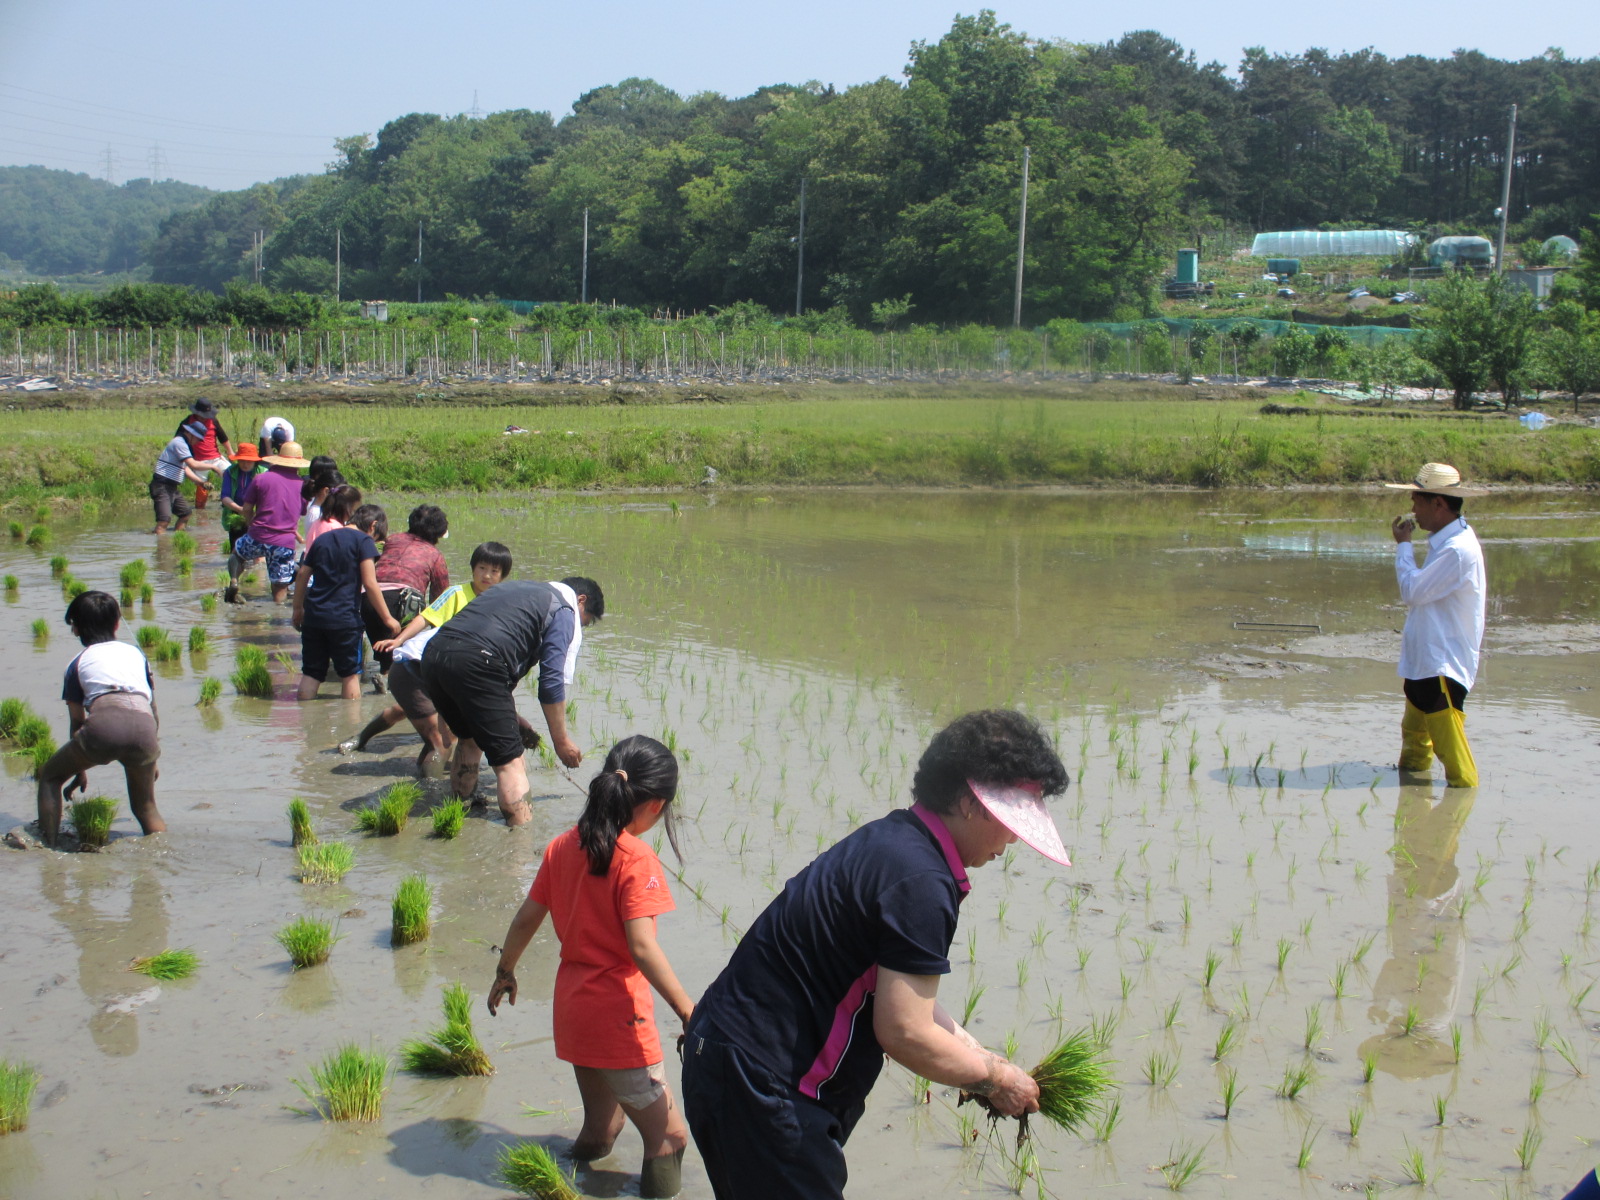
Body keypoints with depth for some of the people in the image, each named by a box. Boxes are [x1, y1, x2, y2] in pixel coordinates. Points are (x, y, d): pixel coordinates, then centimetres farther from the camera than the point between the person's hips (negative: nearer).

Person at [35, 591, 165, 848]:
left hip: (104, 725, -2)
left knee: (50, 776, 22)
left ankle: (48, 847, 12)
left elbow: (77, 721, 28)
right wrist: (151, 761, 47)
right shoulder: (135, 653, 32)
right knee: (145, 807, 22)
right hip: (143, 728, 2)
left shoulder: (78, 663, 25)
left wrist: (80, 770, 40)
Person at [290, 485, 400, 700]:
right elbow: (370, 583, -11)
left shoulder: (321, 539, 10)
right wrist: (388, 618, -6)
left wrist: (298, 609, 26)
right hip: (344, 618, -4)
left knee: (311, 673, 10)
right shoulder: (361, 539, -5)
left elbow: (302, 575, 13)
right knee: (350, 673, 7)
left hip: (313, 616, 5)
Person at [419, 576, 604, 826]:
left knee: (470, 738, 30)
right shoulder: (566, 611, 9)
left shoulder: (518, 588, 33)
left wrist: (510, 720, 38)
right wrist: (561, 741, 12)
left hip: (433, 654, 8)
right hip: (474, 663, -8)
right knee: (510, 759, -2)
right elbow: (552, 683, 2)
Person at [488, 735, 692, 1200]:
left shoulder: (562, 847, 3)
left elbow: (525, 919, 10)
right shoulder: (637, 861, -18)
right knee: (668, 1135, -1)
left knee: (600, 1125, 25)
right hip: (619, 1012, -8)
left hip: (571, 1004, 8)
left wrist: (505, 972, 26)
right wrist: (688, 1011, -22)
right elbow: (641, 947, -25)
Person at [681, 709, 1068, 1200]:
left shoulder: (892, 841, 10)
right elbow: (904, 1032, -21)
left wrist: (982, 1058, 13)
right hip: (759, 1081, -10)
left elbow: (903, 992, 19)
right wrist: (994, 1077, -6)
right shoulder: (919, 881, -21)